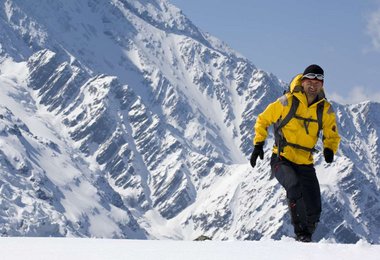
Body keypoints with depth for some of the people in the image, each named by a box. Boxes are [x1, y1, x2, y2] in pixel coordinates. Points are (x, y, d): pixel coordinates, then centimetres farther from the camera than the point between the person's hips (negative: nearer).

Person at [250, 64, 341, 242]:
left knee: (314, 211, -2)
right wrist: (258, 144, -6)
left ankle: (306, 240, 21)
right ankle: (300, 231, -26)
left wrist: (329, 149, -10)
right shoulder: (287, 102, -9)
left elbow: (332, 135, 12)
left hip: (306, 164, 4)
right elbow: (263, 121, 3)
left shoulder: (325, 109, 0)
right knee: (294, 186, -35)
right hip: (282, 159, -4)